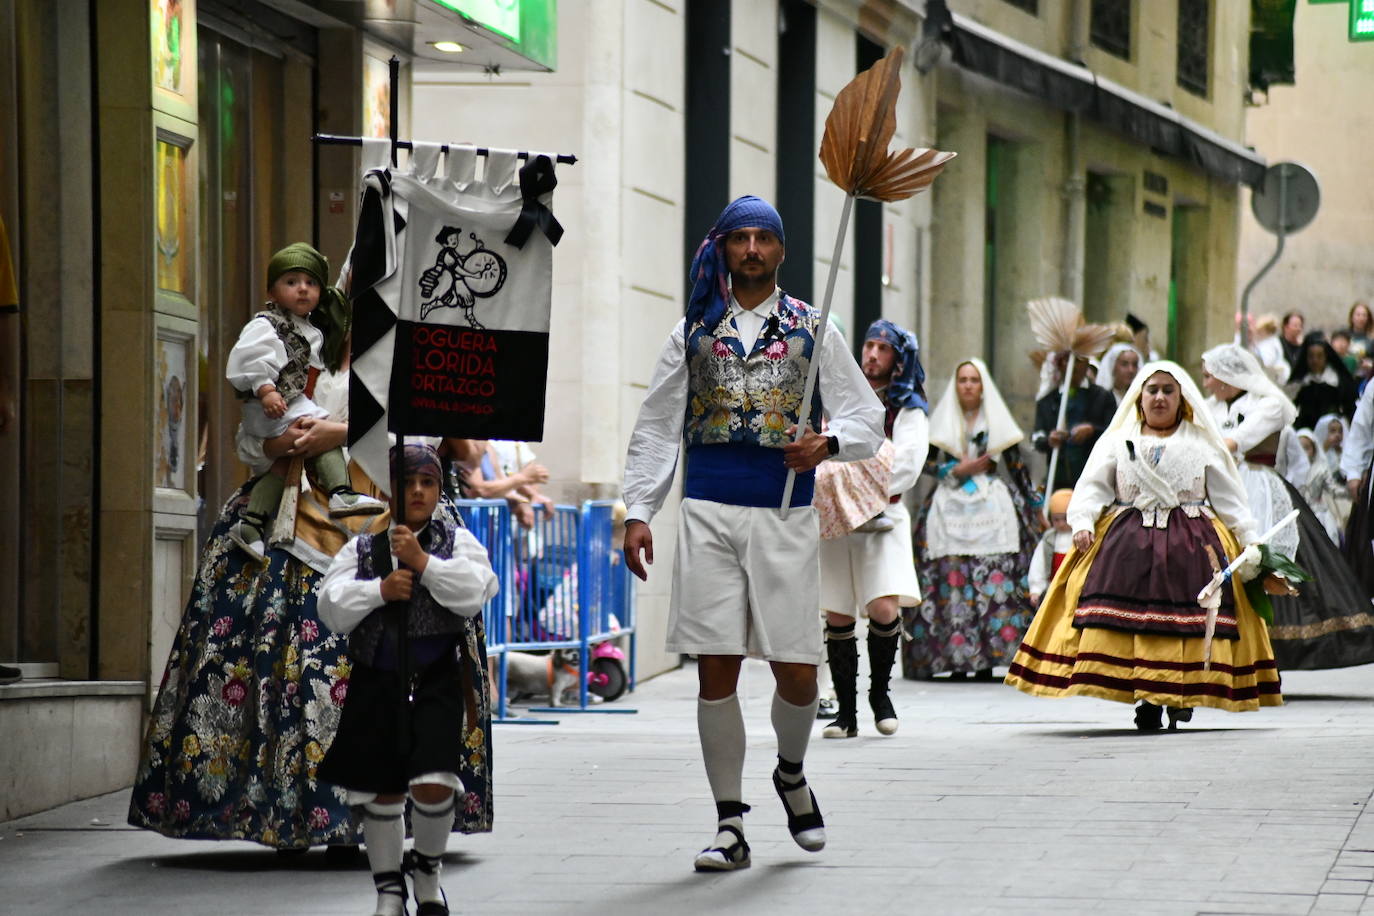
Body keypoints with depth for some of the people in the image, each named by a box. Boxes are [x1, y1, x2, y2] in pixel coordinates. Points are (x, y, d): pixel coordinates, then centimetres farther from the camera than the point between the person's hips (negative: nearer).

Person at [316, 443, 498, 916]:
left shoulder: (456, 540, 4)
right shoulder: (362, 548, 7)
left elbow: (476, 592, -12)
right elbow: (332, 607, -2)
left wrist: (423, 562, -18)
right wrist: (379, 590, -16)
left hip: (436, 681, -2)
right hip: (377, 682, 2)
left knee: (433, 785, -14)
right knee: (382, 791, 6)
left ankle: (428, 868, 15)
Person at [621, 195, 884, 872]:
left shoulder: (812, 329, 10)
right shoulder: (695, 330, 13)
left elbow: (866, 416, 7)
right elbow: (655, 428, 13)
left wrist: (827, 442, -15)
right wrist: (638, 512, 3)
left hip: (785, 512, 0)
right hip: (709, 511, 1)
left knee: (797, 673, -3)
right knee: (716, 669, -3)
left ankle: (791, 771, 29)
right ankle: (730, 825, 5)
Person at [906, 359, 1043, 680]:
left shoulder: (997, 421, 12)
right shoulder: (943, 421, 12)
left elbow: (1016, 464, 13)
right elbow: (925, 461, 8)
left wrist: (1033, 503, 12)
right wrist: (958, 470, -5)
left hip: (991, 507, 0)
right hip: (951, 506, 0)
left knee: (993, 582, -10)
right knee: (953, 579, -9)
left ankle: (986, 660, -10)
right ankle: (957, 661, -9)